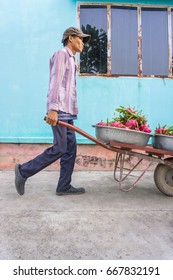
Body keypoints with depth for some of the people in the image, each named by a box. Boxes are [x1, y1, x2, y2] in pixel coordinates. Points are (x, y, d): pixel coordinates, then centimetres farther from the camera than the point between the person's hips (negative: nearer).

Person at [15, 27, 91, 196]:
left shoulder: (71, 59, 26)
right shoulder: (61, 54, -1)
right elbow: (55, 82, -14)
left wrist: (70, 110, 16)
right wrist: (53, 108, -23)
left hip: (67, 112, 9)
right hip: (59, 110, -9)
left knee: (70, 148, 4)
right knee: (59, 149, -9)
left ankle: (64, 186, 11)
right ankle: (23, 171, 6)